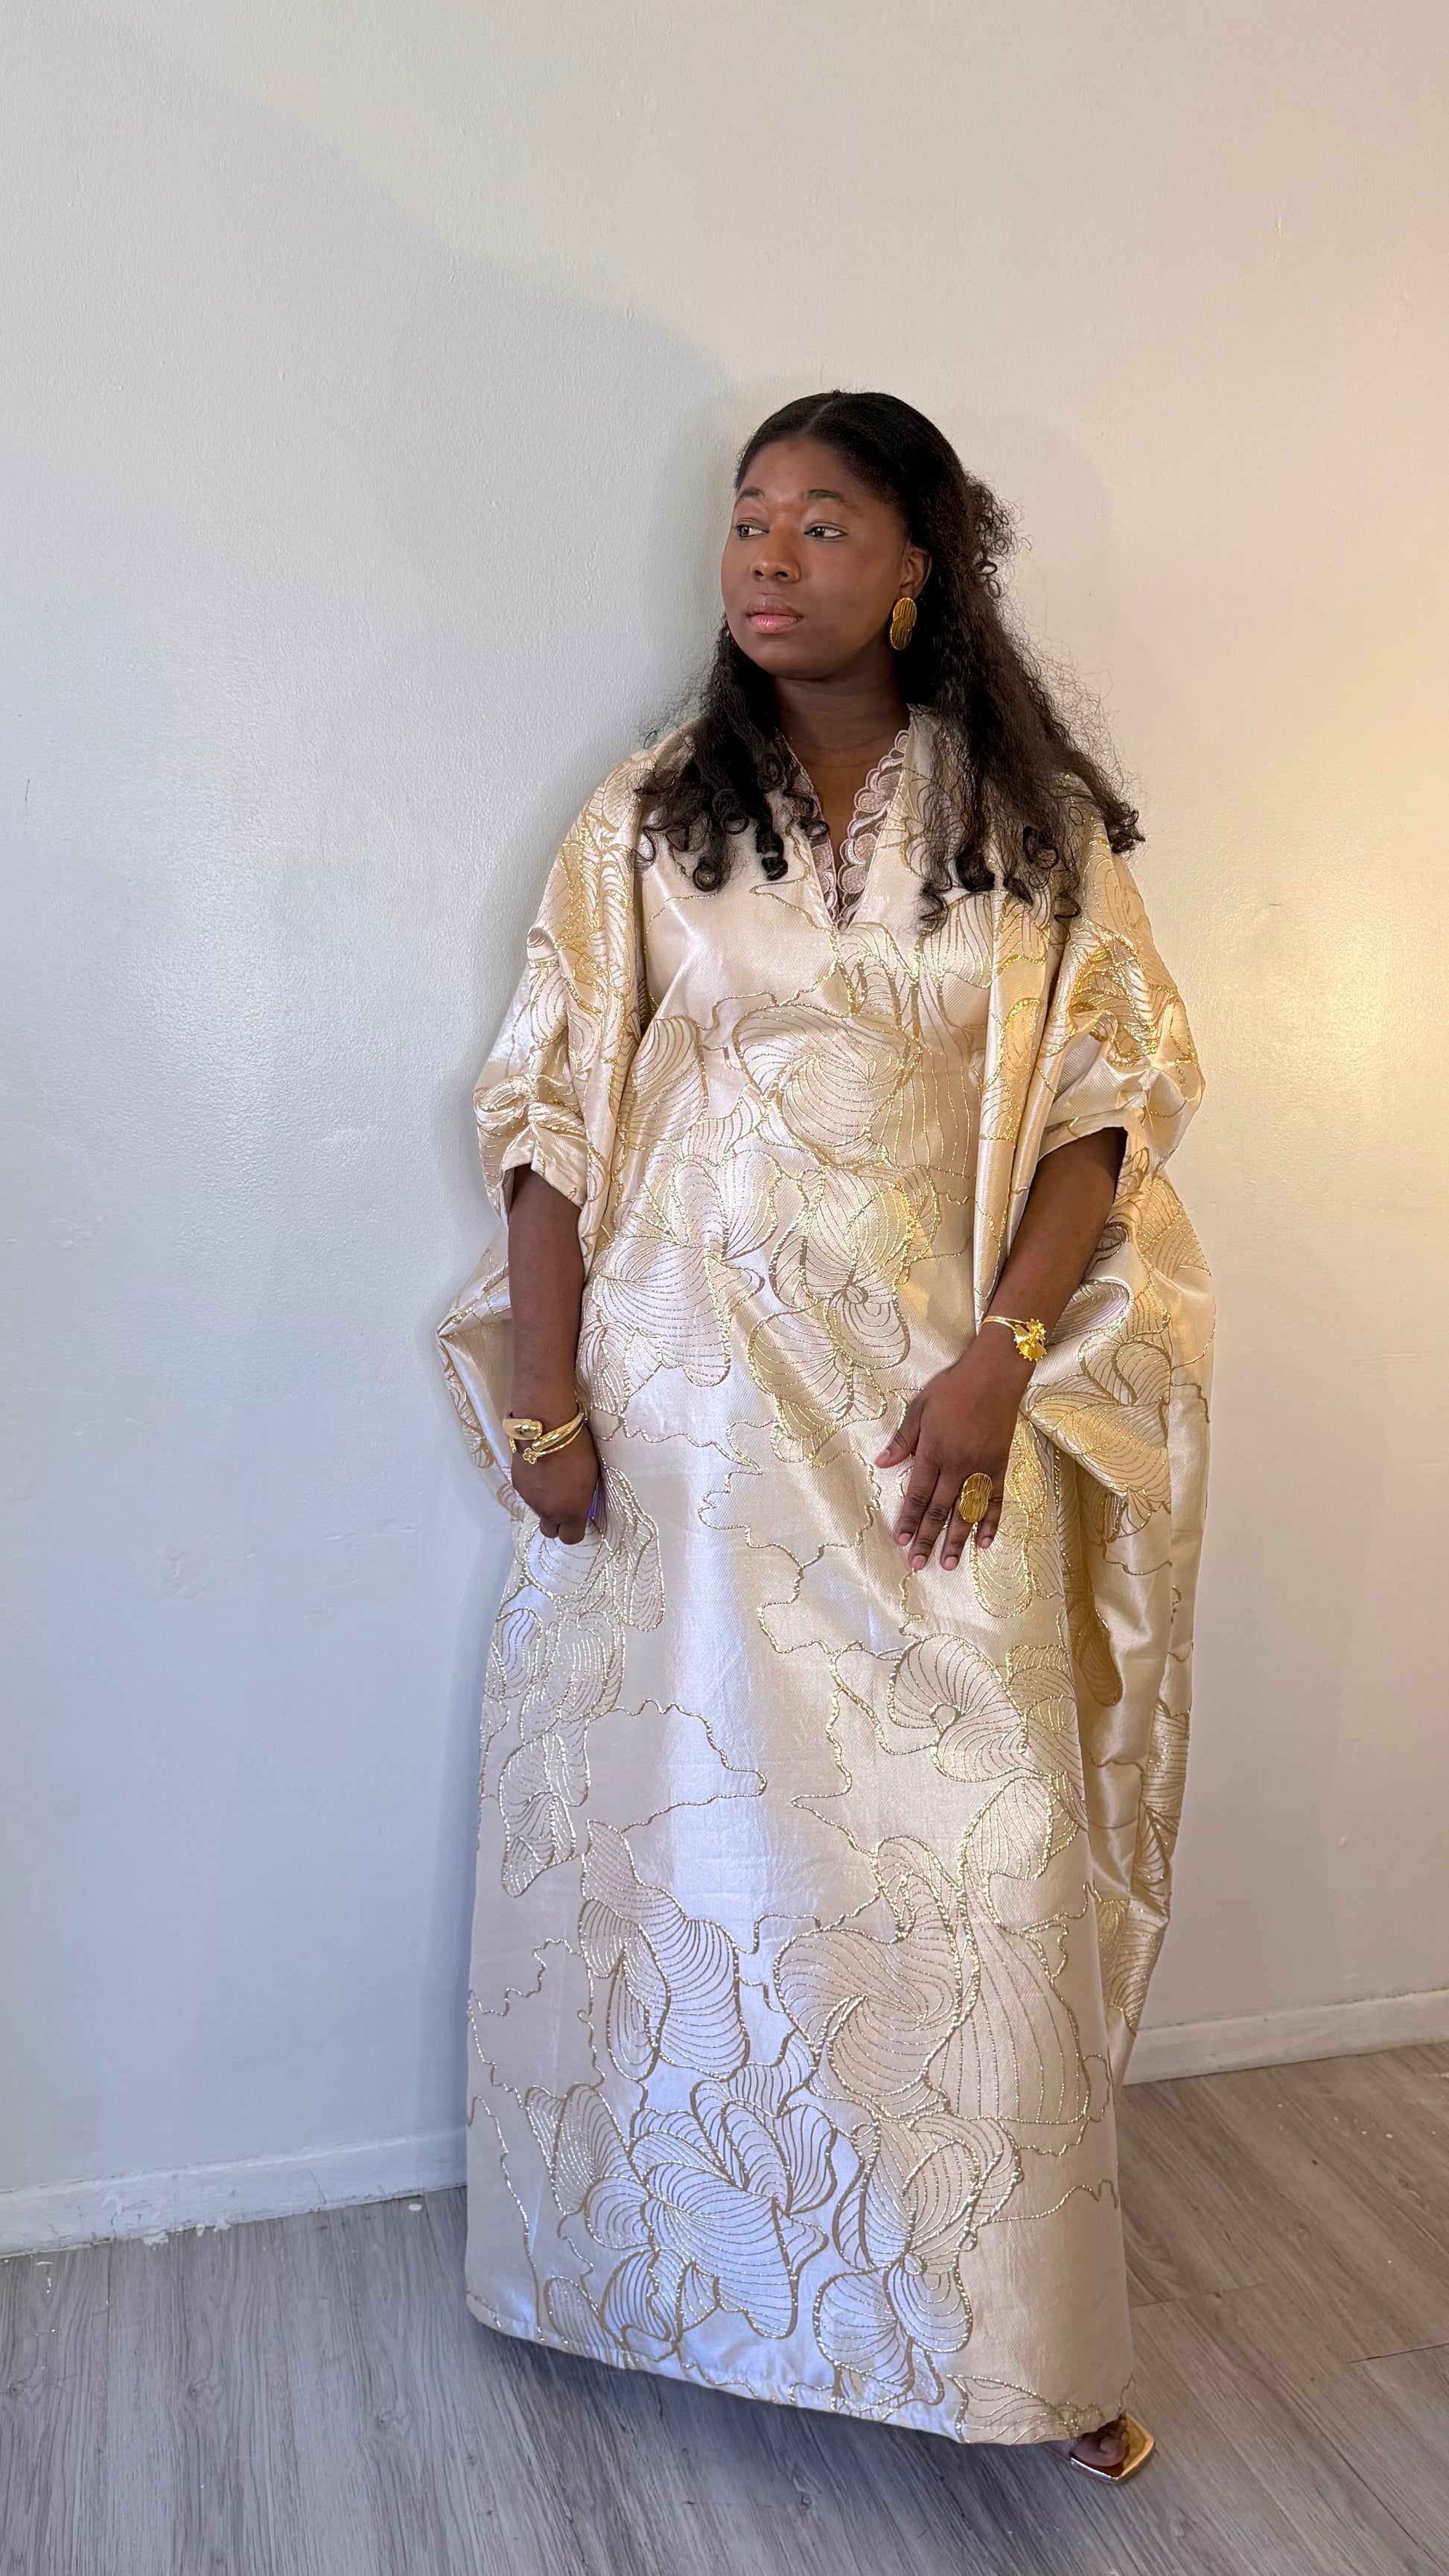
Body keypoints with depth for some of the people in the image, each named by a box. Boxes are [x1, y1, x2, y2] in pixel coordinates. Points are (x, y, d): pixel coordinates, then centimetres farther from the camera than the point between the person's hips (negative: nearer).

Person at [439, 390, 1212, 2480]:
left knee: (977, 1846, 3)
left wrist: (1000, 1362, -11)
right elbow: (555, 1113, 1)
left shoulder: (1042, 822, 4)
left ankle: (1015, 2335, 26)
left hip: (936, 1400, 0)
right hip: (690, 1392, 1)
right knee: (693, 1818, 10)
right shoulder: (651, 818, 4)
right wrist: (543, 1406, -5)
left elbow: (1106, 1108, 1)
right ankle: (715, 2285, 35)